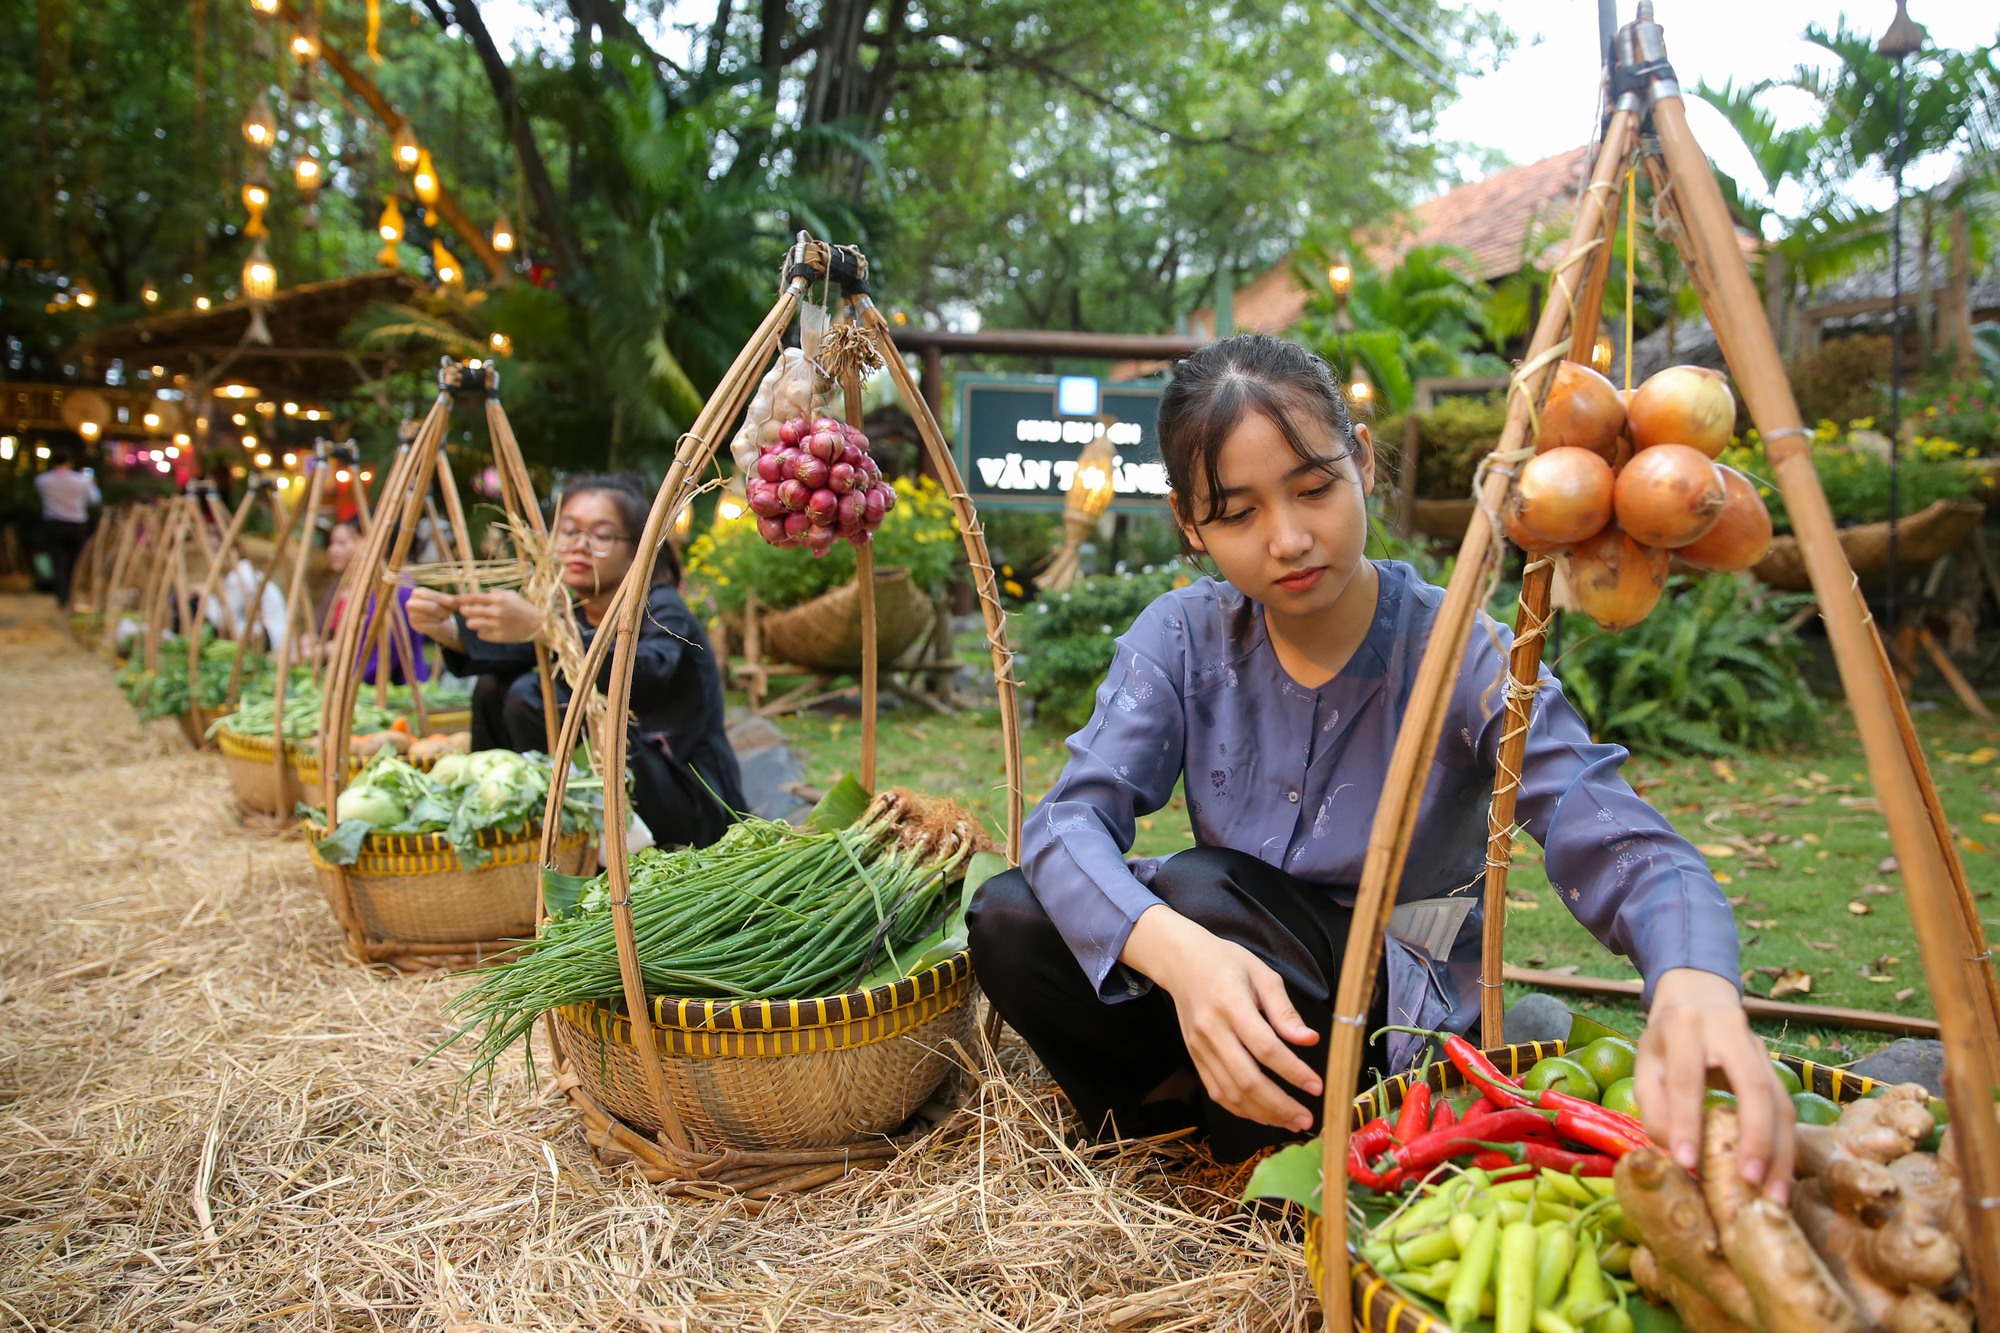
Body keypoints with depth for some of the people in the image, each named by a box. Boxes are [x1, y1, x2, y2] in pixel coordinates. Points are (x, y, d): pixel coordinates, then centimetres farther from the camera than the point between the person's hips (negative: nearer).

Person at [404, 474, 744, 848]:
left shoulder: (662, 609, -14)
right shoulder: (569, 612, 6)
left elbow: (649, 674, -39)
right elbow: (499, 653, -16)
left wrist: (541, 628, -50)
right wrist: (445, 628, -37)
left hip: (695, 807, -7)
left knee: (531, 696, -21)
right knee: (495, 687, 1)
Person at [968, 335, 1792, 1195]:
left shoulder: (1463, 657, -18)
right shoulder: (1184, 639, -10)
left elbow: (1623, 852, -28)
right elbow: (1070, 816, -22)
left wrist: (1695, 984, -53)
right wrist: (1175, 950, -43)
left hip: (1406, 1024, -3)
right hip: (1247, 1010, 3)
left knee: (1202, 888, -32)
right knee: (1011, 920, -21)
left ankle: (1268, 1138, -4)